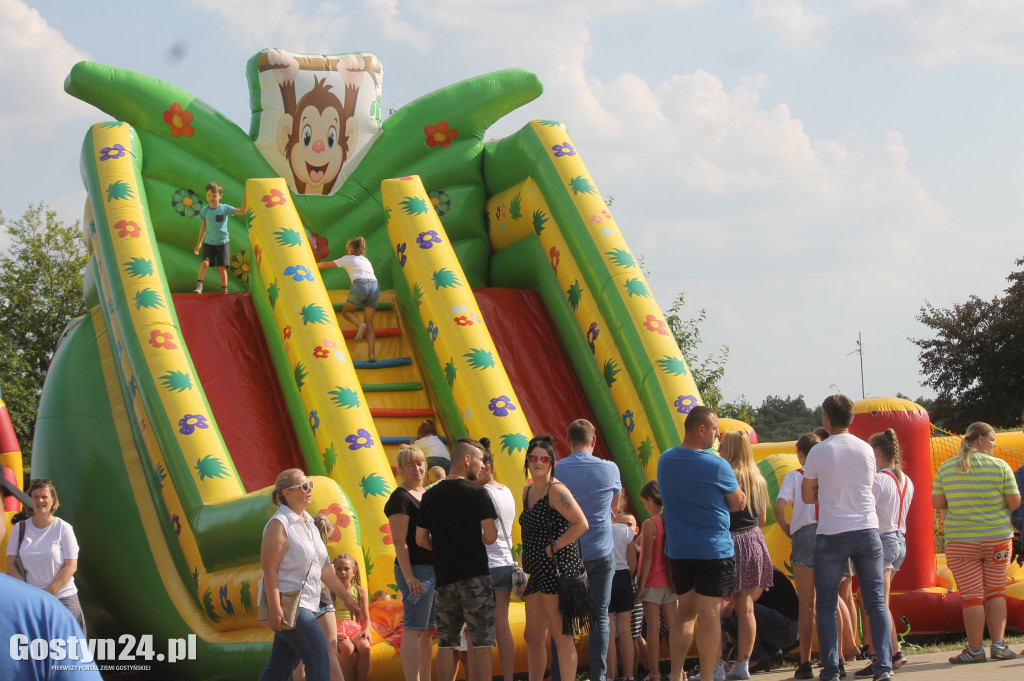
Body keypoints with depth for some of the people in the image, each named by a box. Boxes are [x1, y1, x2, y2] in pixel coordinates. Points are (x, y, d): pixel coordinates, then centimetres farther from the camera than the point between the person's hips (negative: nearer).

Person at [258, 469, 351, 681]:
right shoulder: (279, 524, -12)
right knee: (319, 655, -12)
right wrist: (274, 608, -24)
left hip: (305, 605, 9)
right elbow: (269, 569, -18)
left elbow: (323, 568, 21)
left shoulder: (309, 524, 16)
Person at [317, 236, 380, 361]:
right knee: (369, 322, 10)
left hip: (360, 285, -4)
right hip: (375, 286, 4)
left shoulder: (347, 259, 20)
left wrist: (313, 265, 43)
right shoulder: (367, 261, 31)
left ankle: (360, 325, -12)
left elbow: (327, 265, 27)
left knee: (346, 311, 20)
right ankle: (371, 353, -5)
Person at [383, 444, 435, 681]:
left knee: (428, 630, 11)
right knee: (414, 630, -9)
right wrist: (409, 576, -22)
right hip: (416, 570, -8)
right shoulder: (400, 498, -9)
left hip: (436, 570, 8)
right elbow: (399, 542, -15)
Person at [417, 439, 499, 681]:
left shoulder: (430, 496, 8)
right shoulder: (477, 493, -7)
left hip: (444, 576, 5)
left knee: (446, 643, 8)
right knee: (481, 641, -2)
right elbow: (490, 536, -12)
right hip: (474, 575, -5)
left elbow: (421, 539, 7)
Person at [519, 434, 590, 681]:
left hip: (558, 567, -9)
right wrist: (529, 560, 16)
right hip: (539, 572, 9)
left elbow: (581, 524, -20)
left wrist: (553, 547, -16)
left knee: (560, 634, -8)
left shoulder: (556, 491, -11)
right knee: (532, 636, 11)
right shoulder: (528, 491, 15)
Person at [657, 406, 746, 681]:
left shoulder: (665, 460, 5)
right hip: (714, 550, -6)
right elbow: (738, 503, -4)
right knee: (710, 613, -1)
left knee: (685, 611, 16)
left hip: (678, 550, 6)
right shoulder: (717, 466, -14)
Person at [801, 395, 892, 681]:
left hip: (831, 535, -3)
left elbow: (808, 496, 5)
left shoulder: (819, 452, -5)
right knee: (876, 601, 6)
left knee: (826, 606, 6)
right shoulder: (866, 450, 4)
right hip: (867, 531, 3)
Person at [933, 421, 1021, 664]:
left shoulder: (946, 469, 0)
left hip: (961, 541, 0)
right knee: (996, 591, 13)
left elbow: (937, 503, 3)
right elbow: (1014, 503, -5)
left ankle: (975, 649, 3)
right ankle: (998, 644, 9)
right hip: (997, 538, 0)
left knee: (971, 596, 2)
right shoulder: (1000, 466, -5)